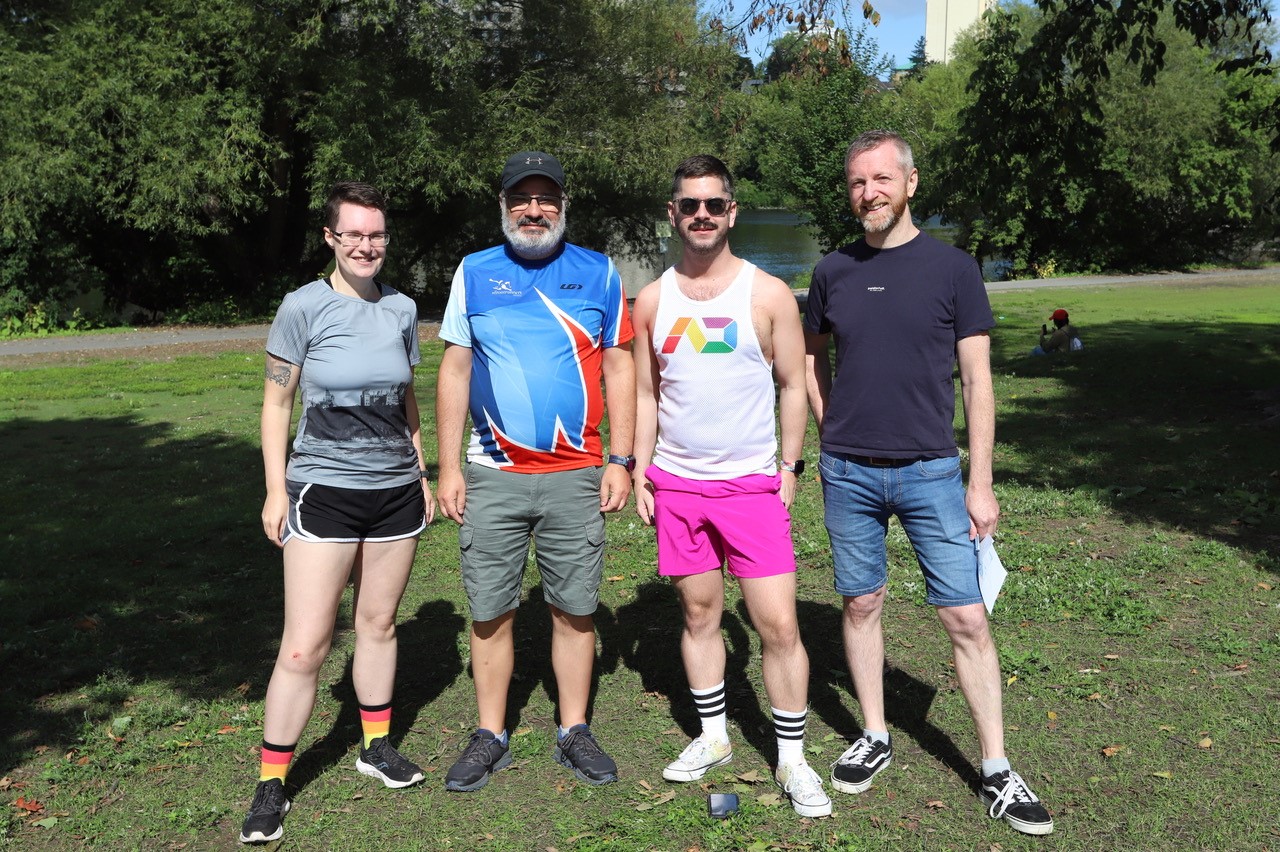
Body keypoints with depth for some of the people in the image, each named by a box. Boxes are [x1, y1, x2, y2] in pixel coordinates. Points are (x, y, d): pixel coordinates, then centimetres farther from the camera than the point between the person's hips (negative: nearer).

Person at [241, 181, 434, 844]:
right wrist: (275, 490, -5)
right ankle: (271, 784, 10)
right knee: (305, 644, -4)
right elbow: (277, 403, -2)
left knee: (378, 621, 14)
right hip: (324, 491, -4)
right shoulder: (303, 307, -6)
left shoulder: (401, 309, 5)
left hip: (395, 491, 4)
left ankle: (377, 746, 32)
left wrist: (422, 473, 16)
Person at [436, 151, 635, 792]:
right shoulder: (474, 273, 6)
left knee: (574, 609, 7)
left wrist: (621, 460, -1)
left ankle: (574, 732, 23)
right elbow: (454, 371, 6)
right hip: (493, 476, 1)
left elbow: (618, 367, 6)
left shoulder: (598, 274, 5)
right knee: (490, 612, 6)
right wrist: (448, 468, 1)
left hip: (575, 477, 0)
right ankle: (490, 737, 21)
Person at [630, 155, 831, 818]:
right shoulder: (653, 300, 6)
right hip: (676, 484, 3)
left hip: (752, 484, -3)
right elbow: (646, 394, 10)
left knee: (779, 625, -4)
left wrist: (790, 469, -4)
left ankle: (792, 760, 11)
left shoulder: (768, 294, -3)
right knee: (699, 613, 13)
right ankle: (712, 735, 29)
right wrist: (639, 472, 4)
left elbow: (793, 386, 1)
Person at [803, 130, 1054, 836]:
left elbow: (976, 380, -3)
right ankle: (874, 738, 29)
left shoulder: (952, 268, -3)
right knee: (861, 605, 11)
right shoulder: (833, 271, 4)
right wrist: (831, 429, 8)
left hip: (931, 472, -2)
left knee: (966, 618, -1)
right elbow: (811, 354, 20)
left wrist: (980, 482, -6)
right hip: (848, 473, 2)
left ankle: (997, 771, 12)